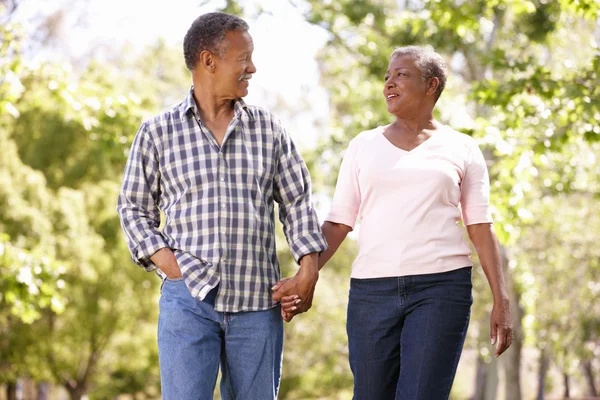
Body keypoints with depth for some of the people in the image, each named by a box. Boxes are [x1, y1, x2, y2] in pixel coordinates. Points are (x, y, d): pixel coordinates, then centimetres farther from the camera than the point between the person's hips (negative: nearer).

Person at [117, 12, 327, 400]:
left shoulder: (268, 128, 11)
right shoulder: (158, 131, 5)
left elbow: (297, 202, 12)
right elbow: (134, 208, 10)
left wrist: (308, 270, 0)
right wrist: (166, 262, -5)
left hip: (259, 301, 2)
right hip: (188, 299, -2)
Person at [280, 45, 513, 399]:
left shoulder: (462, 150, 8)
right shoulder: (364, 146, 13)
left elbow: (482, 229, 5)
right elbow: (338, 224, 10)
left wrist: (501, 300, -3)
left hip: (441, 289, -3)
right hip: (373, 290, 3)